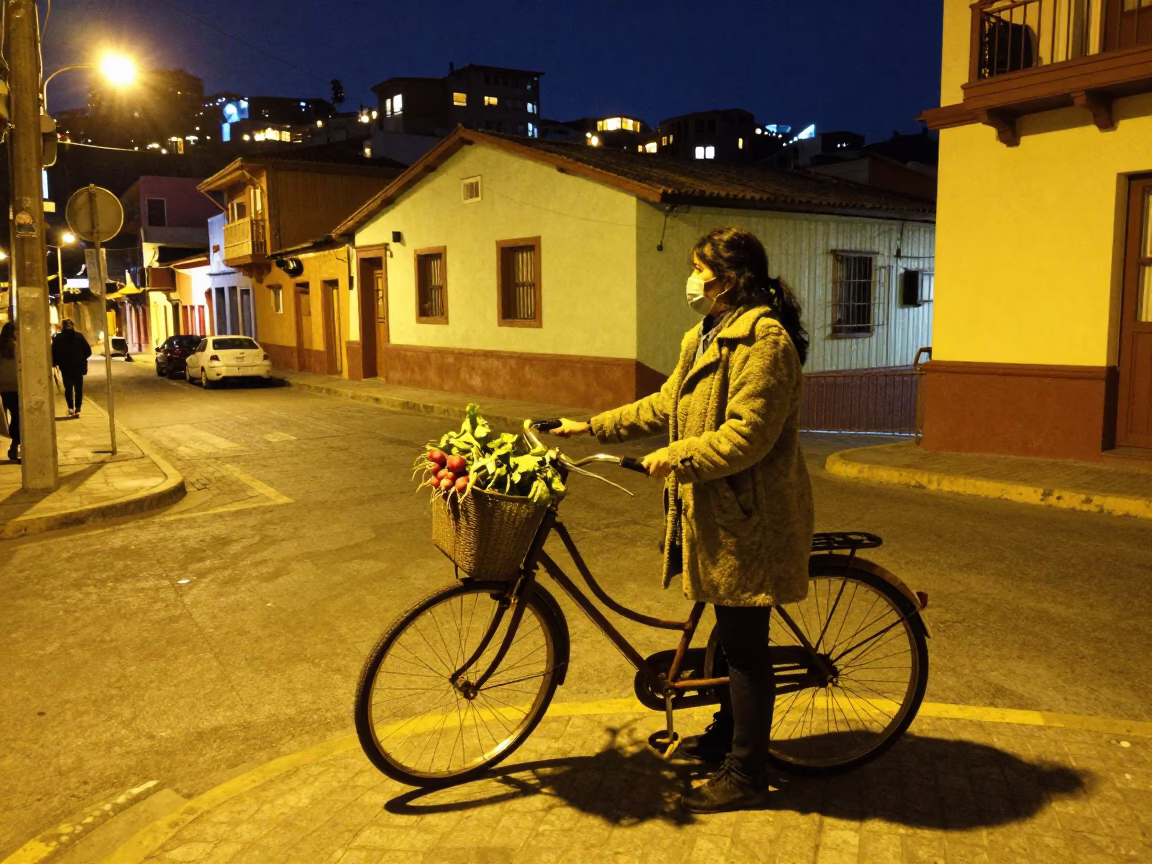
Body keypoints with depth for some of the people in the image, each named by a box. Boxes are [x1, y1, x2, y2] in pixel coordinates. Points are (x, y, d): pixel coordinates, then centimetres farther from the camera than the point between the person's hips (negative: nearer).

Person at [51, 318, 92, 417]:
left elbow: (54, 353, -9)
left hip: (65, 368, 0)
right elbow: (88, 351, -3)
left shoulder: (58, 338, -4)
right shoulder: (79, 337, -3)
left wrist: (55, 363, 7)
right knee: (78, 388, 8)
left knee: (68, 388, 12)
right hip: (79, 367, 0)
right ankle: (77, 409, 4)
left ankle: (70, 407, 2)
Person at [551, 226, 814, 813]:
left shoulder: (762, 338, -19)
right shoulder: (711, 335, 15)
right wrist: (593, 426, 17)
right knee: (732, 637, 22)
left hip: (749, 517, -10)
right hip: (718, 513, 10)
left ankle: (746, 775, 15)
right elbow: (666, 405, 19)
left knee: (745, 644, 1)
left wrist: (679, 456, -21)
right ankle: (726, 737, 39)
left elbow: (747, 434, -26)